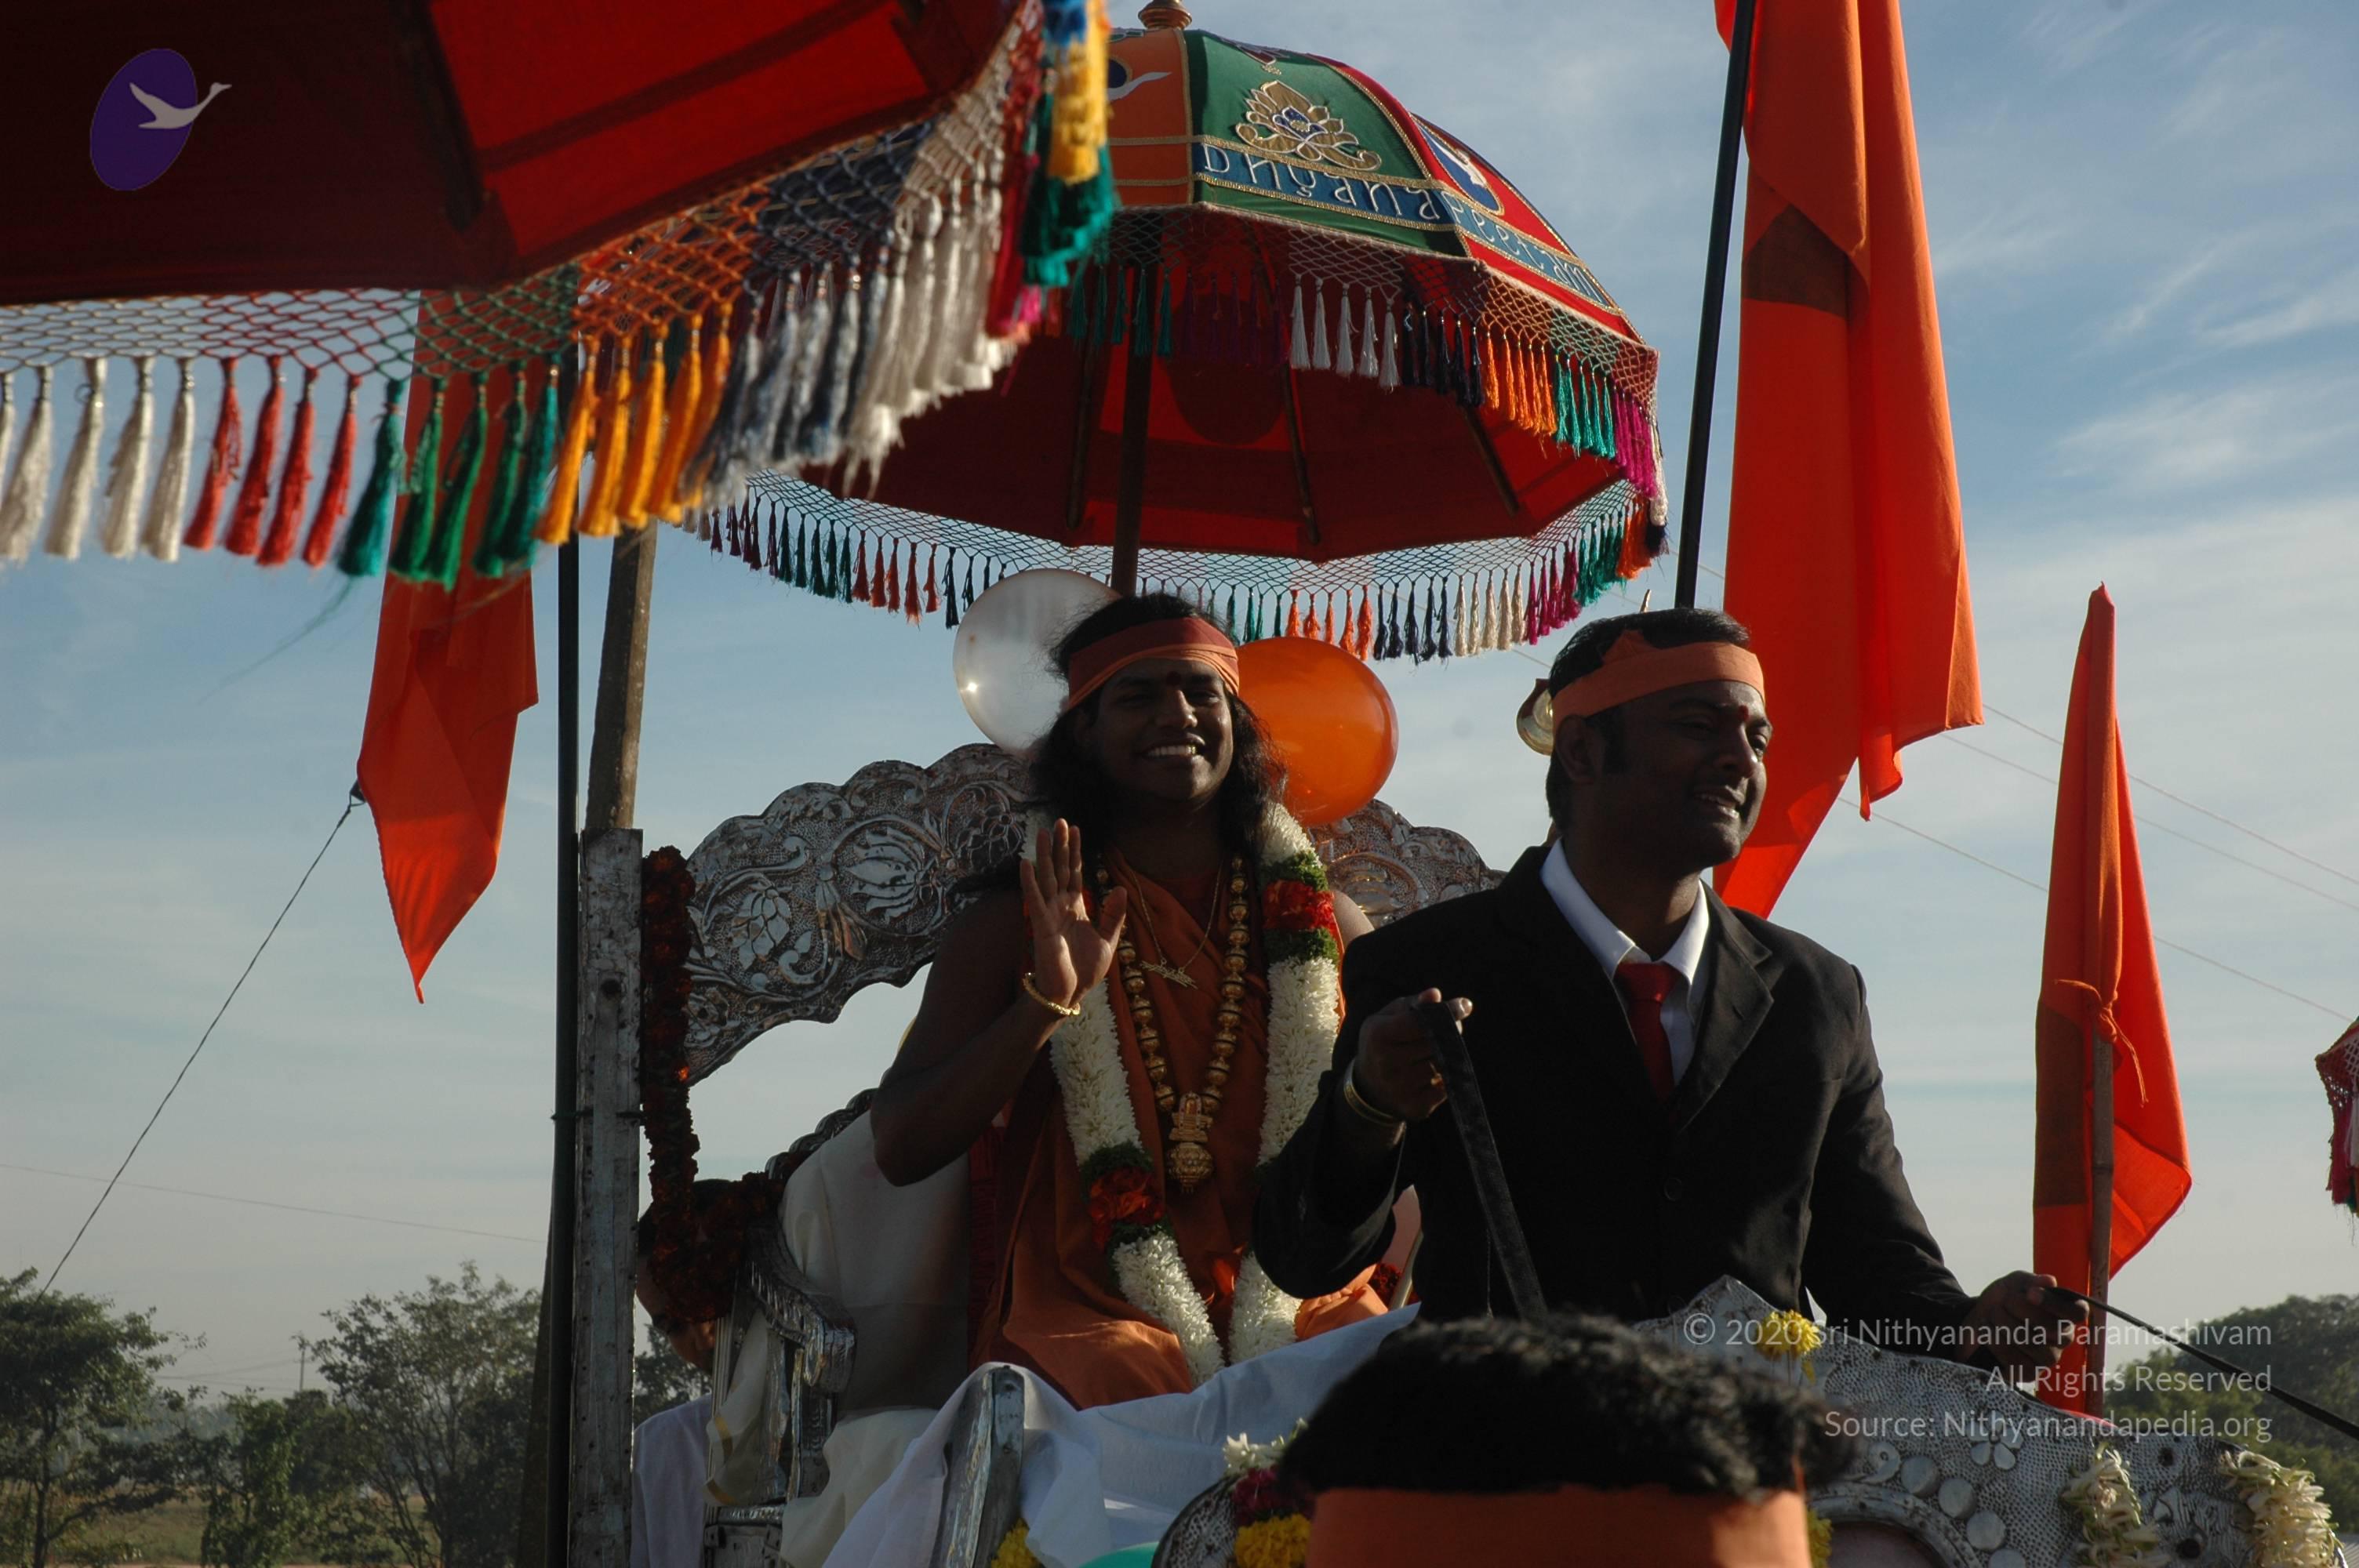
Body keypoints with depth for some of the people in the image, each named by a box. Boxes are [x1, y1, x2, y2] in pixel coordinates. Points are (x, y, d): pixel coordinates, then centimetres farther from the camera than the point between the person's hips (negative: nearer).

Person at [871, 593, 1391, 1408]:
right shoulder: (1017, 925, 7)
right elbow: (900, 1151, -3)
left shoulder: (1323, 923, 12)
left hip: (1304, 1309, 2)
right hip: (1092, 1315, -2)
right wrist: (1047, 1002, -15)